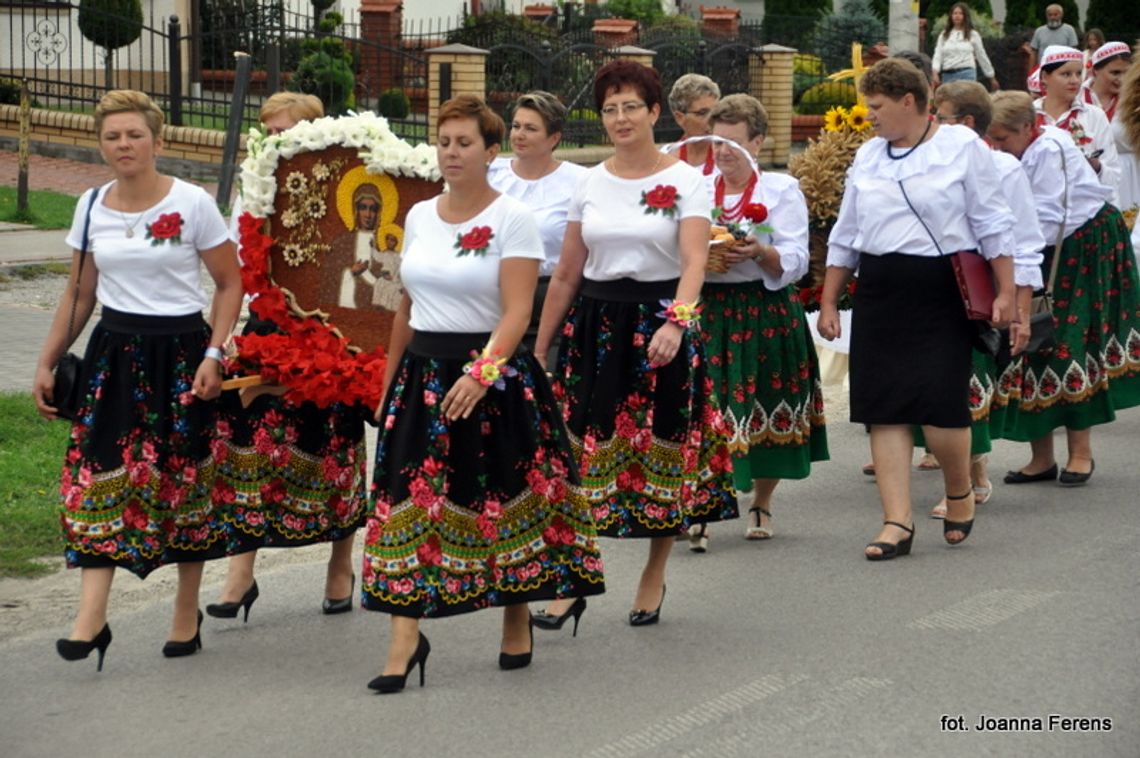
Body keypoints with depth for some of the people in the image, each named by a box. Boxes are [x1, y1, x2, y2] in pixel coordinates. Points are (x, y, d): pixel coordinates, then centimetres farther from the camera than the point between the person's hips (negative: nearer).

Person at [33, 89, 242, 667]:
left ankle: (187, 614, 17)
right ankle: (91, 618, -10)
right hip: (114, 353, 3)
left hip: (179, 351, -3)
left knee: (184, 480, 3)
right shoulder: (91, 207, 6)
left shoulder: (192, 204, -6)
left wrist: (213, 355, -11)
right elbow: (79, 294, 14)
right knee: (96, 473, -8)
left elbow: (230, 283, -1)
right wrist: (47, 364, 11)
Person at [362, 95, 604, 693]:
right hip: (423, 375, 5)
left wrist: (480, 374, -28)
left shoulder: (513, 220, -7)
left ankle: (518, 620, 25)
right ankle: (405, 636, -6)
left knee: (502, 498, 5)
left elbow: (516, 313, -15)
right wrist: (390, 383, 16)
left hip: (495, 375, -4)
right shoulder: (419, 217, 10)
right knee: (412, 498, -5)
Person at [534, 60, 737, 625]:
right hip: (595, 324, 3)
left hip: (660, 320, -3)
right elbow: (566, 274, 13)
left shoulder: (685, 180, -3)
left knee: (661, 450, 4)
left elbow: (695, 261, -16)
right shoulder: (590, 184, 8)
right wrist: (539, 348, 12)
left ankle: (654, 576, 21)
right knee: (584, 448, -3)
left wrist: (675, 322, -33)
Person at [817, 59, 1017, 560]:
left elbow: (992, 225, 0)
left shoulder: (962, 147, 0)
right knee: (885, 410, 0)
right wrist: (828, 302, 15)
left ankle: (959, 492, 20)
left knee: (941, 406, -9)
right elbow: (845, 237, 18)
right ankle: (897, 523, 4)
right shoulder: (868, 157, 14)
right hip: (880, 295, 5)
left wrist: (1006, 292, -5)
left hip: (942, 293, -5)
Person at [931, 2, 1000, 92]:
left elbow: (982, 56, 12)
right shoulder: (944, 35, 12)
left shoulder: (972, 35, 6)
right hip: (947, 75, 3)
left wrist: (992, 78, 18)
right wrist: (935, 74, -11)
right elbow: (938, 56, 6)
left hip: (966, 74, -3)